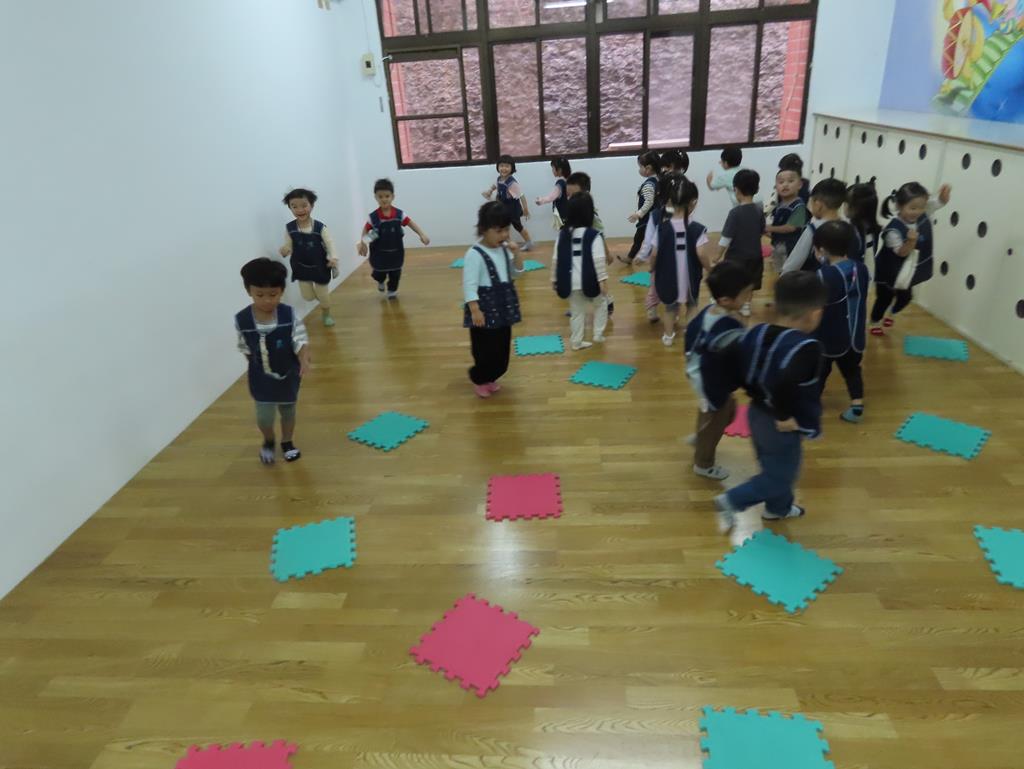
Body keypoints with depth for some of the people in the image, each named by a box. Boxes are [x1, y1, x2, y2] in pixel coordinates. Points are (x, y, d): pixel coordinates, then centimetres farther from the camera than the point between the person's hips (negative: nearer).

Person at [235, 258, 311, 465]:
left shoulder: (289, 315, -18)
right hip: (262, 379, 0)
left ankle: (287, 442, 45)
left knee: (288, 410, 19)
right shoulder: (242, 319, -16)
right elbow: (245, 349, -4)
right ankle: (268, 441, 34)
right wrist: (258, 368, 1)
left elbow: (300, 340, -20)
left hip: (288, 374, 1)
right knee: (264, 417, -1)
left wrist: (304, 360, -38)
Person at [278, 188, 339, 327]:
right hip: (301, 267, 2)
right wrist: (284, 251, -30)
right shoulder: (290, 228, -12)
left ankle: (326, 314, 40)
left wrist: (333, 258, -33)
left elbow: (329, 244, -16)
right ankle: (320, 296, 45)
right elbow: (288, 246, -7)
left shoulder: (320, 227, -18)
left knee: (322, 293, 12)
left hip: (320, 267, -2)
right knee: (308, 296, 9)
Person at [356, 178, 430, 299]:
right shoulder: (373, 217, -15)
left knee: (395, 273, 12)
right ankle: (380, 282, 48)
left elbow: (411, 224, -8)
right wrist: (362, 243, -7)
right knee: (379, 273, 11)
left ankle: (392, 290, 39)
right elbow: (366, 229, -2)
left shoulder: (399, 214, -14)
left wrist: (422, 235, -18)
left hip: (396, 251, 1)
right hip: (380, 252, -1)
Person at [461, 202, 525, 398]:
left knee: (502, 349, 15)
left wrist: (516, 253, -3)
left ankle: (489, 378, 33)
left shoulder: (503, 249, 6)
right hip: (485, 309, -7)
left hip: (503, 307, 8)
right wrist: (475, 310, -25)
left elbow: (516, 273, 12)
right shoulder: (475, 254, -17)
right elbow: (469, 285, -20)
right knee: (485, 350, 0)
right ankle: (479, 379, 24)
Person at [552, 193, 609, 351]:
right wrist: (603, 279, -14)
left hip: (571, 282, 4)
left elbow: (556, 259, 3)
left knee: (577, 312, 15)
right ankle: (598, 334, 20)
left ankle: (576, 341, 20)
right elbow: (599, 260, -18)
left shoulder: (563, 234, 1)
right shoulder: (593, 235, -12)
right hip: (590, 280, -4)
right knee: (601, 304, 21)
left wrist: (554, 278, 12)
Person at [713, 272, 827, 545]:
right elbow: (782, 385, -43)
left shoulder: (756, 333, -8)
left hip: (757, 414, 8)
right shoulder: (807, 348, -29)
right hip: (781, 427, -8)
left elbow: (740, 375, -2)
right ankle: (732, 501, 13)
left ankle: (779, 508, 51)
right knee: (779, 477, 16)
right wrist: (784, 417, -27)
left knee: (773, 468, 30)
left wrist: (760, 397, 7)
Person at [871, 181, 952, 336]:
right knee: (884, 298, 14)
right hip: (890, 270, -7)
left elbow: (941, 202, -10)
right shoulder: (894, 229, -35)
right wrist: (911, 241, -49)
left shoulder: (923, 214, -17)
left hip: (909, 270, 7)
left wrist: (945, 192, -33)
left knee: (905, 296, 25)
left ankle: (890, 314, 54)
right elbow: (902, 252, -29)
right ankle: (875, 324, 37)